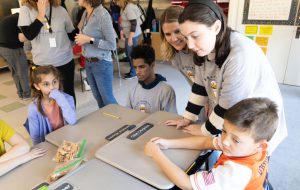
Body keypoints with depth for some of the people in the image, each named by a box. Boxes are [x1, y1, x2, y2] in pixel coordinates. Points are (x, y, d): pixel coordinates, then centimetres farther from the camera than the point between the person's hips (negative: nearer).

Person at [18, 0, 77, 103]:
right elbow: (29, 35, -16)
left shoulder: (60, 10, -1)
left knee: (69, 92, 15)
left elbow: (72, 34, 7)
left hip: (65, 60, 1)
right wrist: (41, 15, -17)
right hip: (42, 63, -1)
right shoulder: (26, 9, -4)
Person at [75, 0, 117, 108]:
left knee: (107, 98, 7)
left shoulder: (102, 15, -18)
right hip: (88, 62, 7)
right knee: (98, 98, 19)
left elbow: (112, 45, -17)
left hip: (101, 63, -7)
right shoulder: (85, 13, 5)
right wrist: (79, 39, 1)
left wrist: (89, 40, -19)